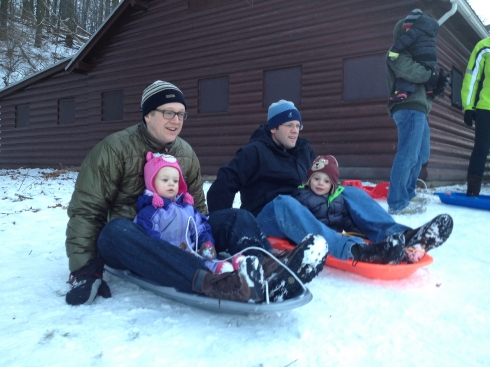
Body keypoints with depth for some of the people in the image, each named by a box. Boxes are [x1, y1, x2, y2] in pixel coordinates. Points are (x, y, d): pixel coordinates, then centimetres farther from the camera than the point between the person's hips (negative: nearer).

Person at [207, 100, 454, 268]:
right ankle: (354, 250, -61)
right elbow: (224, 183, -12)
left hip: (304, 209, 7)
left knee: (351, 193, -12)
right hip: (267, 216, -6)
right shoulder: (255, 152, -6)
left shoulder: (303, 150, 14)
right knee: (285, 203, -42)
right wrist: (220, 225, -17)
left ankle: (401, 237, -35)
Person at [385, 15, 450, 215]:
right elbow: (405, 68, -22)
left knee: (421, 155, 17)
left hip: (417, 108, 11)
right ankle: (397, 203, -17)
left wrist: (437, 83, -1)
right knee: (408, 155, -16)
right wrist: (431, 75, -8)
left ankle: (407, 194, 24)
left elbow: (421, 80, 20)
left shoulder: (413, 54, 30)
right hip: (409, 107, -11)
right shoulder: (397, 52, 1)